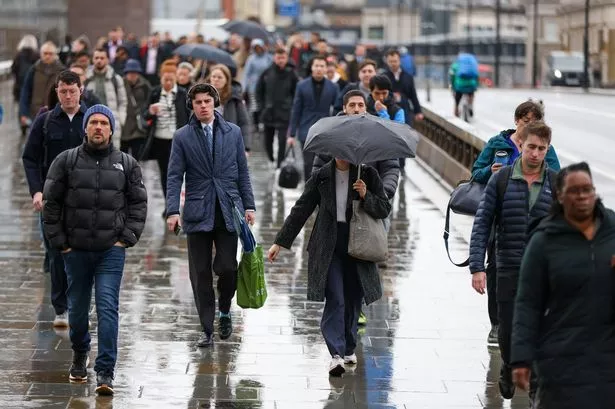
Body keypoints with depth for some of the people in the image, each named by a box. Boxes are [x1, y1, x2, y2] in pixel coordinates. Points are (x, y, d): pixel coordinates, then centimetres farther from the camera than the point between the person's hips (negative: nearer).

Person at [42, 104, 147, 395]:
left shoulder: (126, 164, 3)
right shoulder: (66, 161, 0)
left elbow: (138, 203, 8)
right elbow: (51, 202, 2)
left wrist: (128, 238, -2)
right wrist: (59, 241, -2)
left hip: (111, 251, -1)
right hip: (76, 250, 1)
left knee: (108, 307, -10)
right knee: (77, 307, 13)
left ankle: (105, 372, -9)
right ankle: (79, 355, 38)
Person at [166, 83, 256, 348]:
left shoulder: (232, 132, 7)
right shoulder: (182, 137, 3)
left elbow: (242, 172, 10)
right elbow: (175, 176, 0)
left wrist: (249, 206, 4)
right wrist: (172, 211, -11)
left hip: (228, 211, 0)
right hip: (198, 213, 0)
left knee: (227, 267, -7)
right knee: (200, 274, 1)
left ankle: (225, 311, 23)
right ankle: (207, 330, 10)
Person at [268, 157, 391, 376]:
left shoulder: (367, 174, 3)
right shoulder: (321, 177, 3)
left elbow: (384, 209, 4)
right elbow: (300, 210, 9)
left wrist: (366, 196, -15)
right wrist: (280, 242, 9)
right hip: (329, 249, -1)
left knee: (354, 299, 8)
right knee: (335, 299, -12)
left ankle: (349, 348, 27)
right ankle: (337, 354, -16)